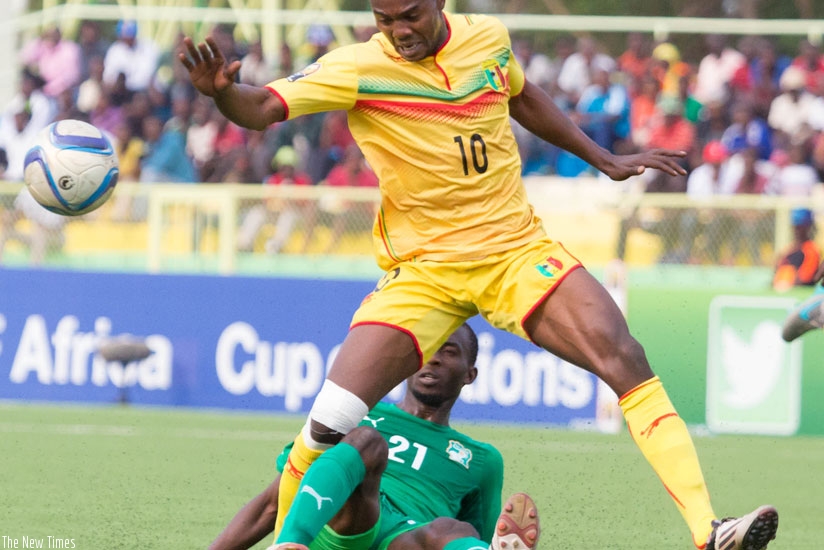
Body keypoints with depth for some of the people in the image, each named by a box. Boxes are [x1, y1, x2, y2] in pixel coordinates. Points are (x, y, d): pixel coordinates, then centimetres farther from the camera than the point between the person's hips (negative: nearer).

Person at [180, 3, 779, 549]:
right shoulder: (358, 69, -12)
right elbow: (262, 109, -23)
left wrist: (605, 160, 26)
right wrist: (221, 91, -45)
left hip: (519, 252, 2)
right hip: (421, 272, -2)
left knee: (625, 360, -18)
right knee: (330, 423, -13)